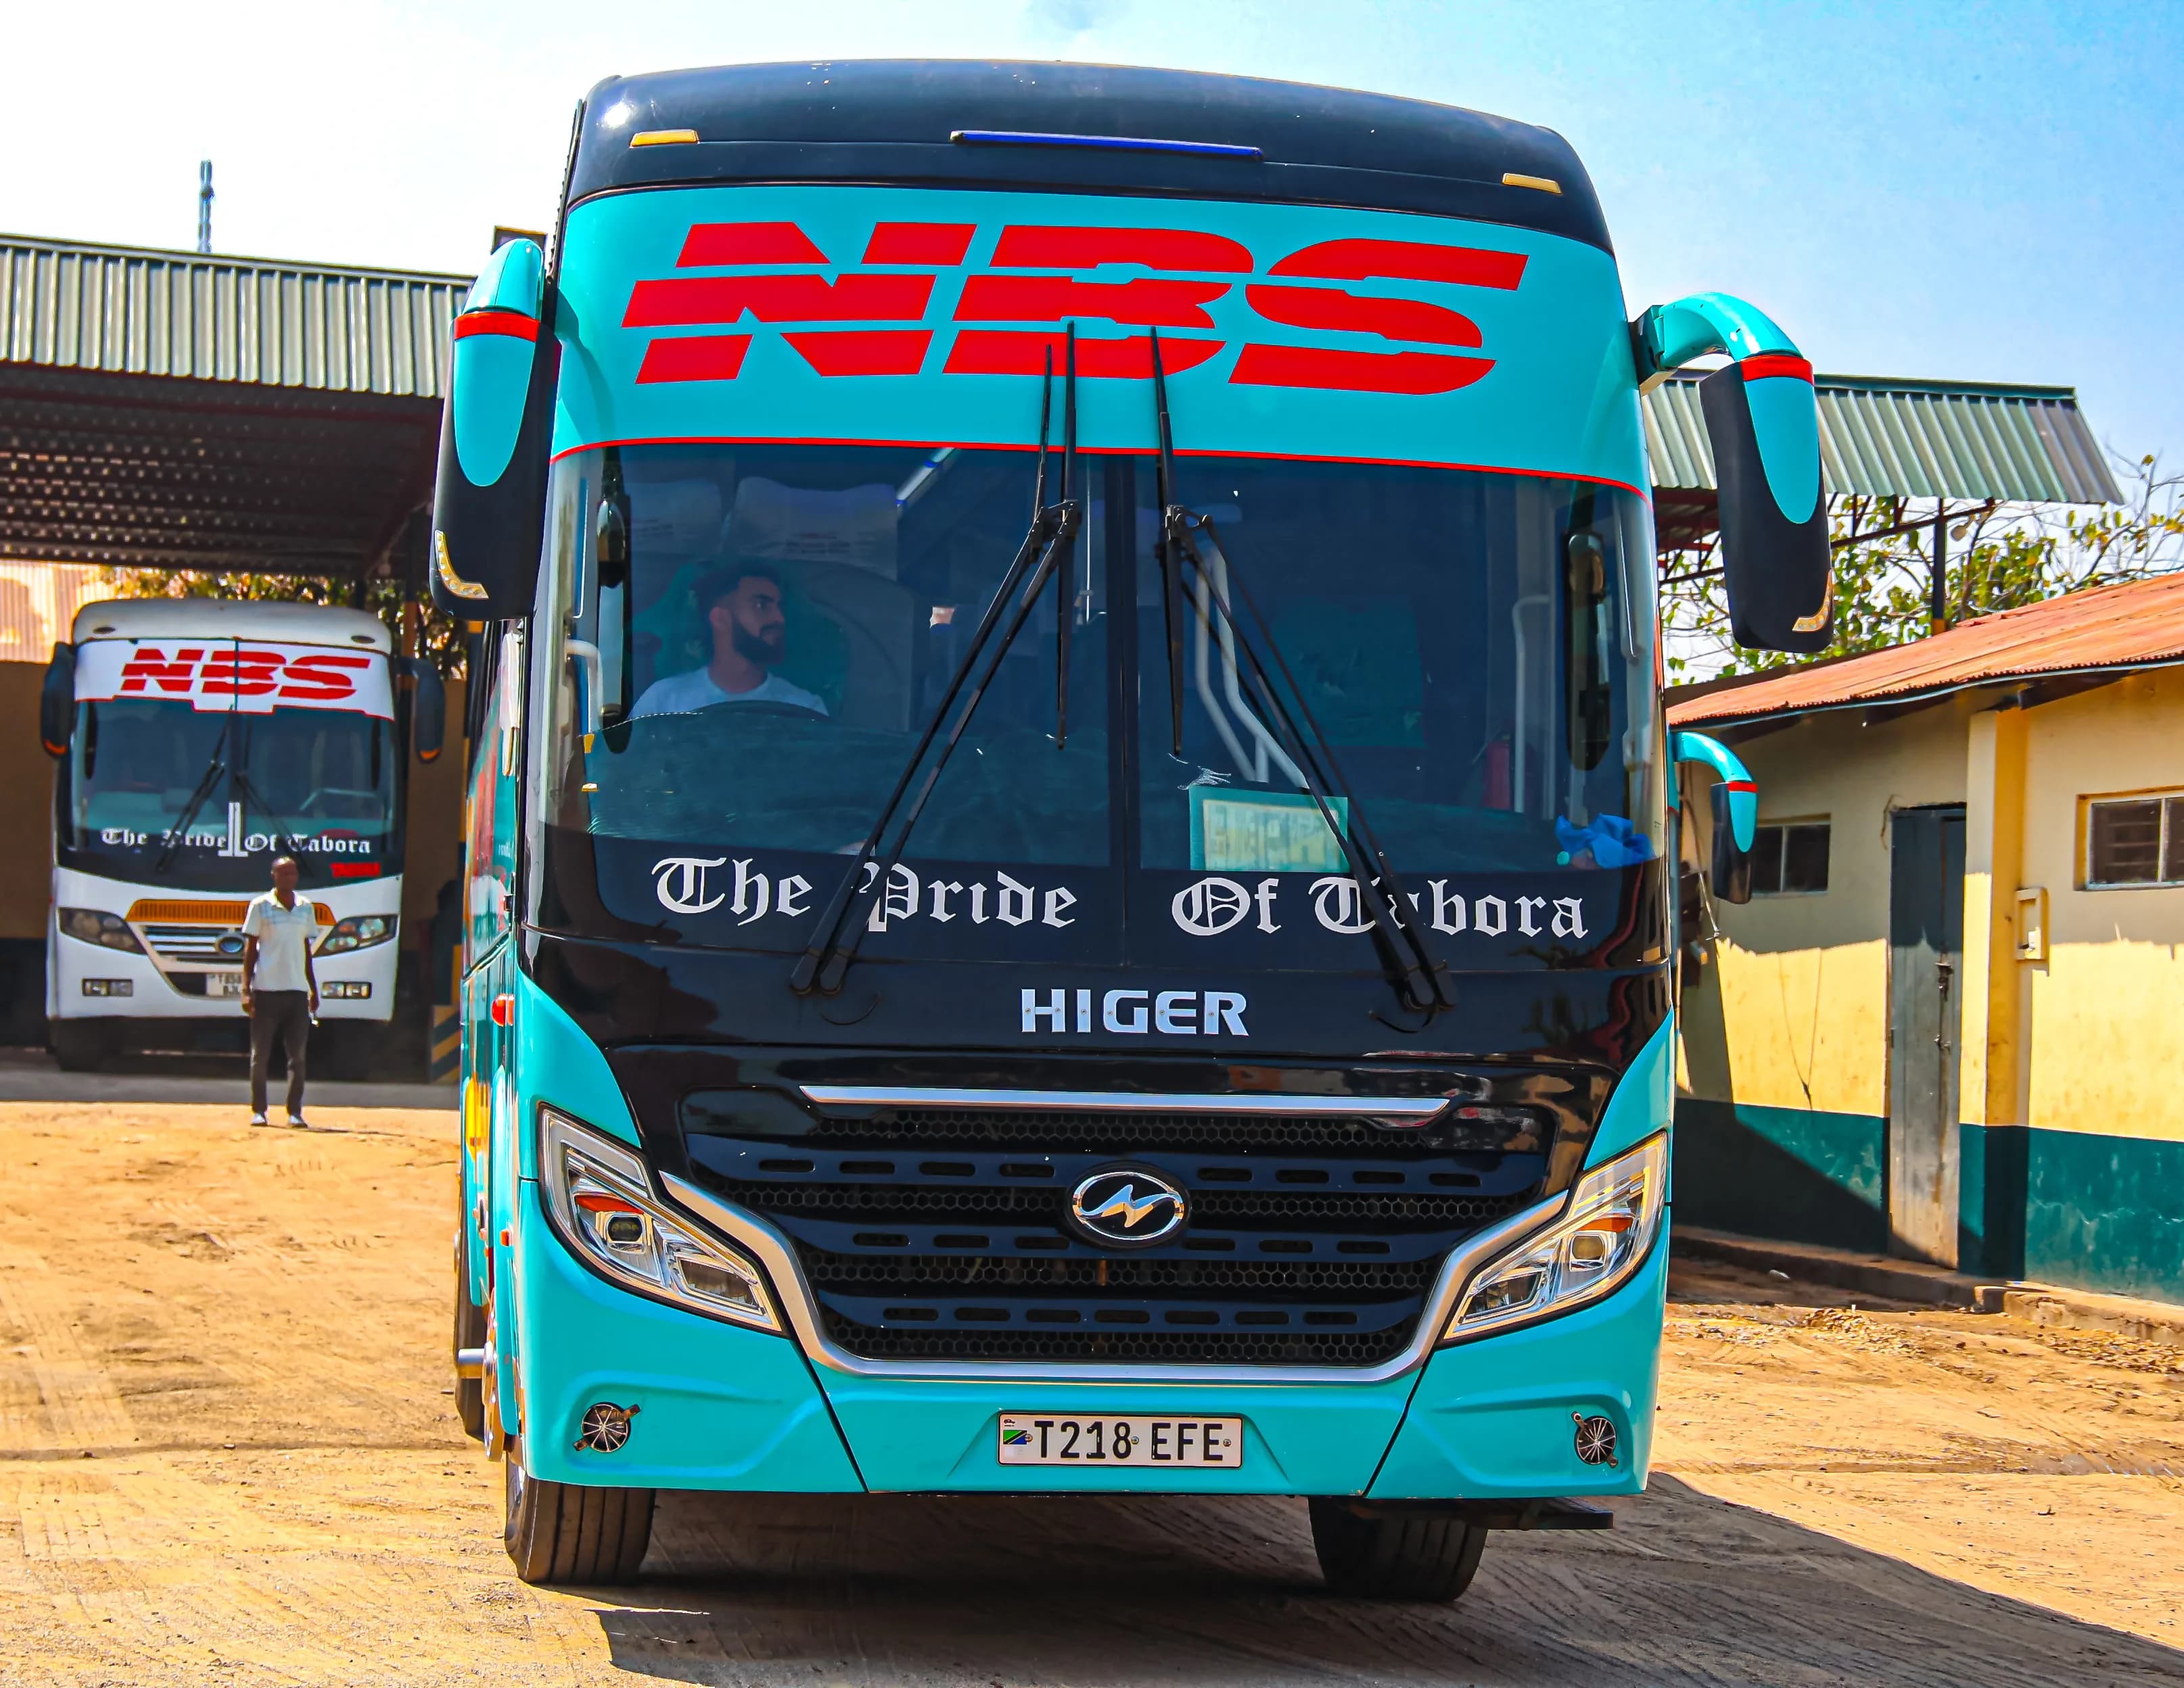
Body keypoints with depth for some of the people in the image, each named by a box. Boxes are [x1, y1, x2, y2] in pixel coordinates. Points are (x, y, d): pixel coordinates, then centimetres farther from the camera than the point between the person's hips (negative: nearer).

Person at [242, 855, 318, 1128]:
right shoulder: (260, 906, -1)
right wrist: (246, 989, -9)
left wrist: (313, 989, 15)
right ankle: (258, 1110, 9)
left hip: (297, 991, 3)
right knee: (260, 1055, 2)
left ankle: (295, 1112, 4)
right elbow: (250, 949, -2)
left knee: (298, 1056, 1)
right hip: (266, 990, -3)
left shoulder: (306, 907, 11)